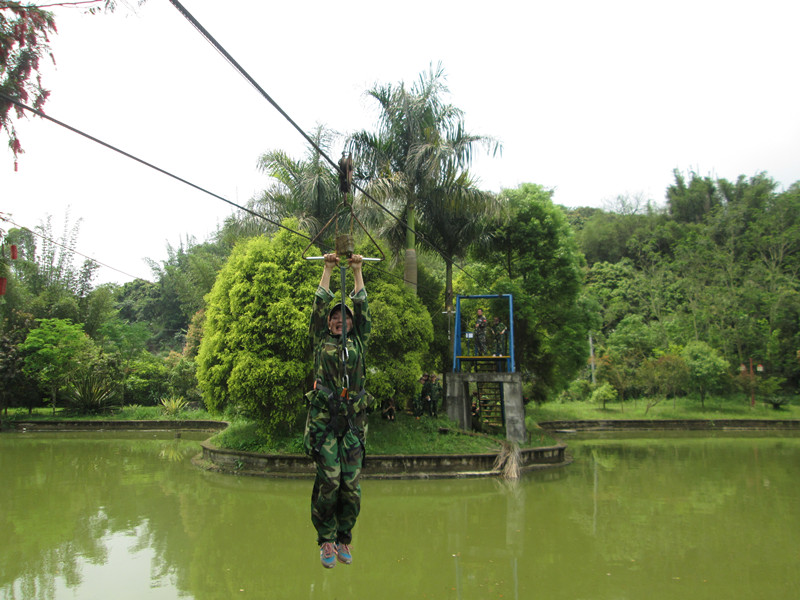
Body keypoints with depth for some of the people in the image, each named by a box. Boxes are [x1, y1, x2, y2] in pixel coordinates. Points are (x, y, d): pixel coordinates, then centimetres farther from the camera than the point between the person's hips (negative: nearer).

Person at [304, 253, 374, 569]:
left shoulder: (358, 342, 17)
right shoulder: (321, 342, 14)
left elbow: (362, 308, 15)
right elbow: (320, 304, 12)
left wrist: (357, 271, 18)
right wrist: (328, 269, 15)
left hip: (353, 421, 2)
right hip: (323, 420, -1)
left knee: (351, 485, -1)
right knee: (328, 482, -7)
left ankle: (344, 539, 15)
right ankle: (326, 540, 8)